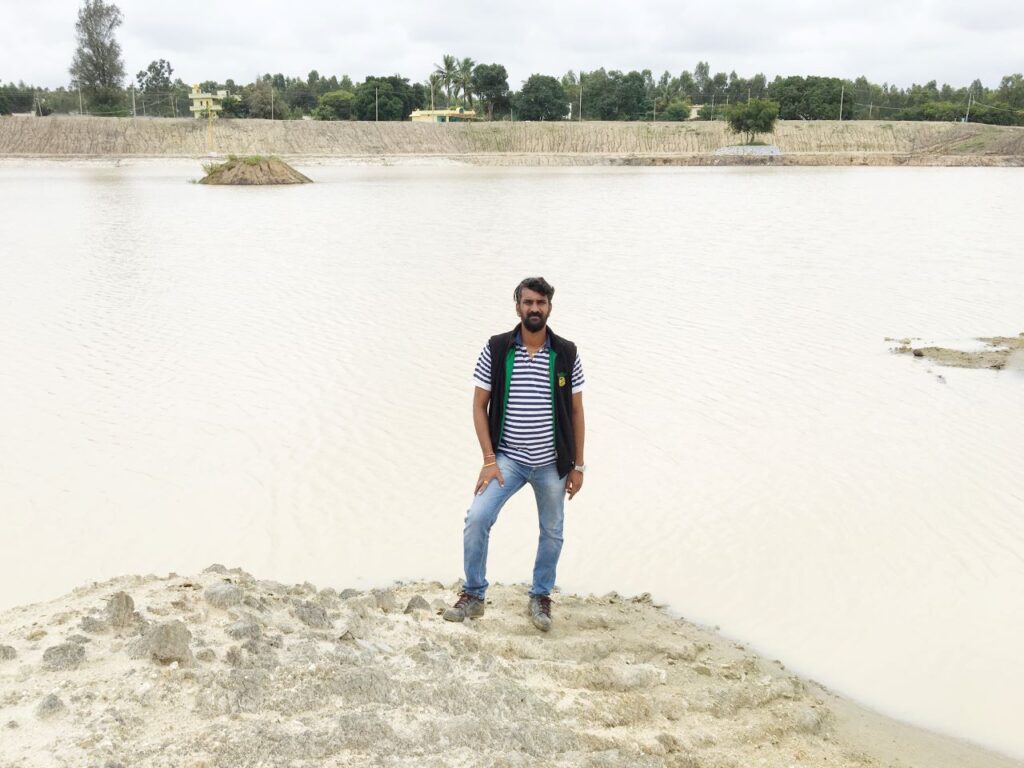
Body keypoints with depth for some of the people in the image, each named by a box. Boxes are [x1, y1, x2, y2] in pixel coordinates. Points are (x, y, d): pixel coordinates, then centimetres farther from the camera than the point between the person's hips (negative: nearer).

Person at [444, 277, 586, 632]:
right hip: (508, 458, -1)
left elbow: (576, 411, 4)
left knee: (552, 532, 11)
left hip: (552, 463, 1)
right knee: (477, 517, -16)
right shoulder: (496, 349, -6)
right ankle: (473, 595, -1)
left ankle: (541, 598, 31)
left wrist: (578, 465, 3)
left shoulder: (566, 353, -3)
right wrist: (489, 460, -9)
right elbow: (479, 406, -2)